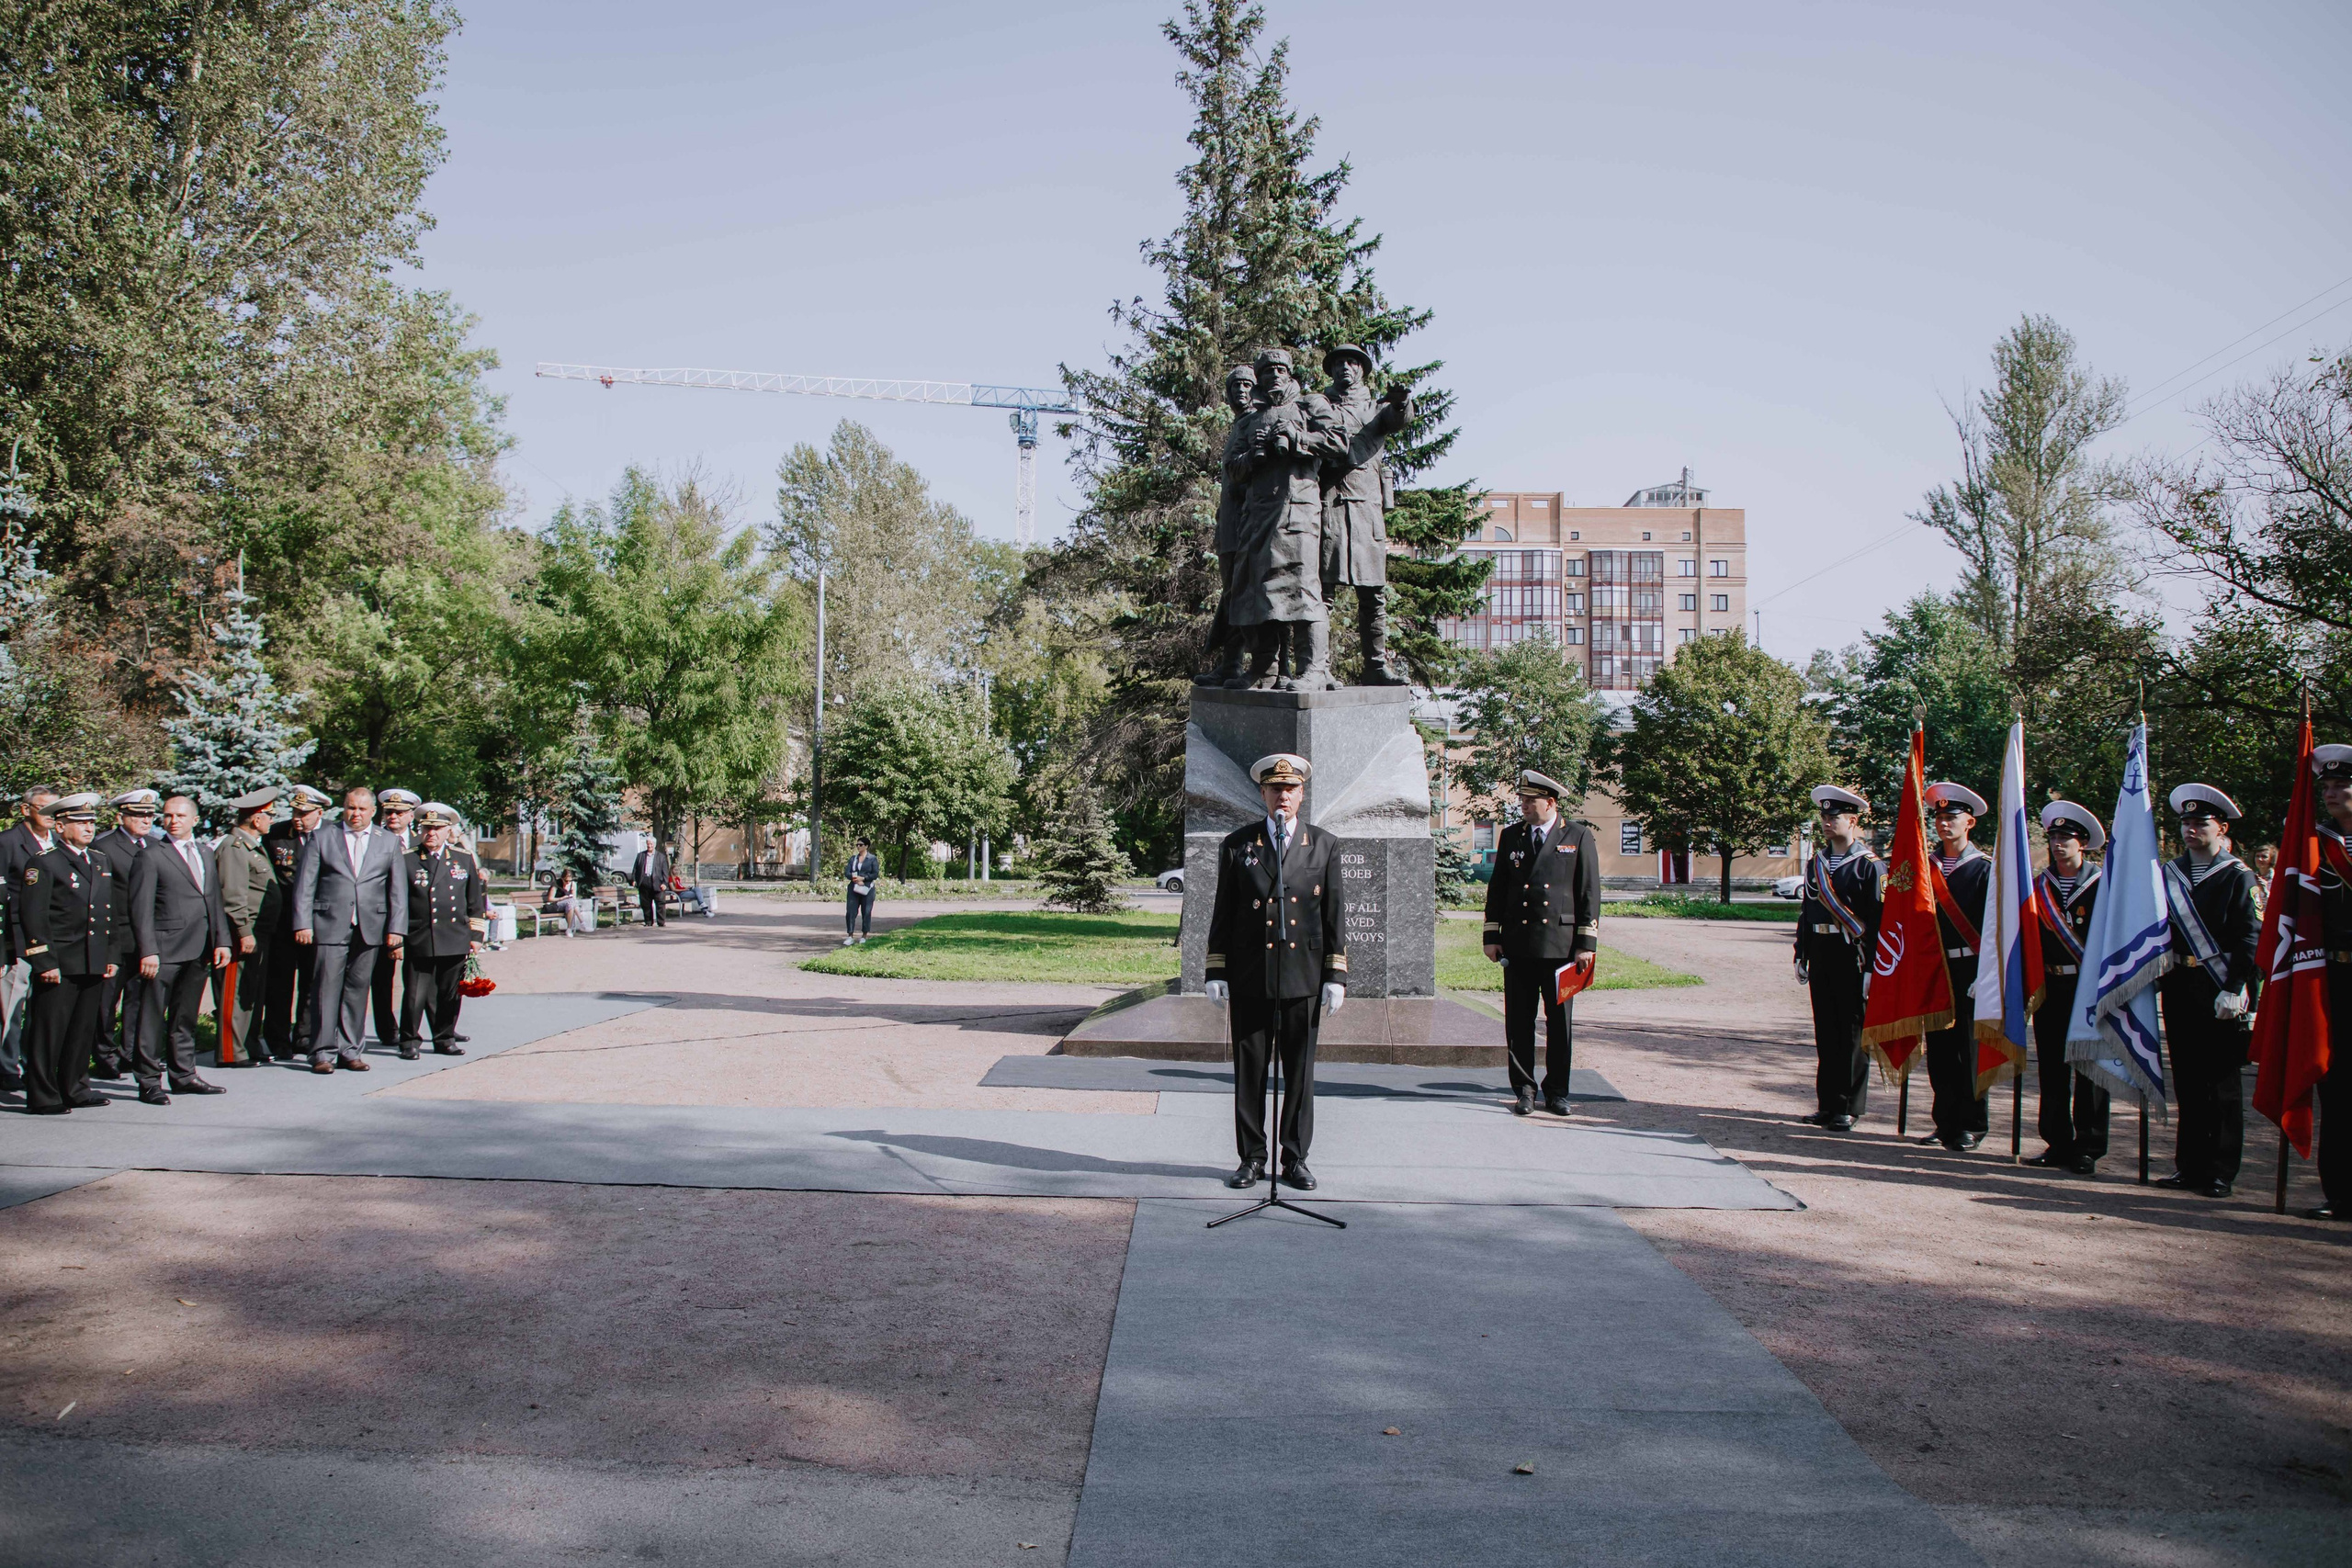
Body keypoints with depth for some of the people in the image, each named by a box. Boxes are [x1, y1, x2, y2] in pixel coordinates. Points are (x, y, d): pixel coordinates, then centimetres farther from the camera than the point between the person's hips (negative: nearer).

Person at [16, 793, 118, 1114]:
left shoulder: (100, 861, 16)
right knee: (48, 1031, -1)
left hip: (92, 965, 7)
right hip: (58, 964, -7)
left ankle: (75, 1090, 21)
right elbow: (32, 916, -11)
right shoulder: (44, 862, -6)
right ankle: (42, 1097, 5)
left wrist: (110, 955, 15)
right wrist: (45, 963, -16)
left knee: (84, 1030, 12)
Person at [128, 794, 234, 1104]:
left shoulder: (206, 852, 16)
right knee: (154, 1017, -2)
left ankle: (183, 1075, 22)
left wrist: (222, 940, 8)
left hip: (200, 949, 6)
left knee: (186, 1016, 14)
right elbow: (142, 908, -7)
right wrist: (147, 950, -15)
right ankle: (149, 1082, 3)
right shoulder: (152, 857, -3)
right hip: (165, 948, -6)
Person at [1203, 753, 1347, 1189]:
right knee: (1249, 1071, 5)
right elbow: (1223, 913, 6)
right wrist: (1215, 972, 0)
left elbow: (1333, 916, 6)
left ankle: (1295, 1159, 16)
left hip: (1304, 977, 0)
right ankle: (1251, 1158, 16)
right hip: (1249, 977, 0)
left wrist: (1336, 977, 0)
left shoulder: (1324, 846, 7)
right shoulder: (1237, 844, 6)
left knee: (1300, 1072, 6)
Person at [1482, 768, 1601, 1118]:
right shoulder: (1510, 836, 10)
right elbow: (1497, 888, 12)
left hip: (1561, 943, -2)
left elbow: (1589, 892, 1)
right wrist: (1491, 936, 5)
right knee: (1519, 1022, 4)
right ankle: (1524, 1089, 13)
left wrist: (1587, 943, -4)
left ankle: (1557, 1091, 16)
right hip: (1518, 945, 2)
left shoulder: (1579, 837, 2)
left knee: (1560, 1021, 5)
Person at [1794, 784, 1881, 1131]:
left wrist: (1871, 967, -14)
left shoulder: (1869, 865, -6)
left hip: (1852, 957, -6)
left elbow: (1878, 920, -10)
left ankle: (1850, 1108, 9)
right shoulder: (1817, 863, 12)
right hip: (1820, 955, 6)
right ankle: (1829, 1104, 18)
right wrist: (1801, 957, 12)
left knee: (1852, 1032, 1)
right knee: (1825, 1033, 10)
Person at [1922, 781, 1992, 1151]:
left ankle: (1972, 1126, 10)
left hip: (1969, 969, -4)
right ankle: (1947, 1123, 18)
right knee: (1939, 1049, 8)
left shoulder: (1983, 867, -3)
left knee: (1969, 1048, 0)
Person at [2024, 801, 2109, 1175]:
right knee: (2051, 1067, 7)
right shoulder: (2039, 887, 10)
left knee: (2089, 1066, 0)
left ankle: (2088, 1147, 7)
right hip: (2049, 986, 4)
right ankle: (2058, 1142, 15)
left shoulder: (2102, 886, -1)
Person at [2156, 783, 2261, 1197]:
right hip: (2179, 988, 5)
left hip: (2219, 993, -4)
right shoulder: (2168, 875, 12)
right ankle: (2190, 1166, 15)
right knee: (2187, 1081, 8)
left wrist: (2233, 990, -16)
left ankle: (2220, 1172, 5)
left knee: (2222, 1082, 0)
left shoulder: (2238, 877, -2)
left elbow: (2251, 938, -9)